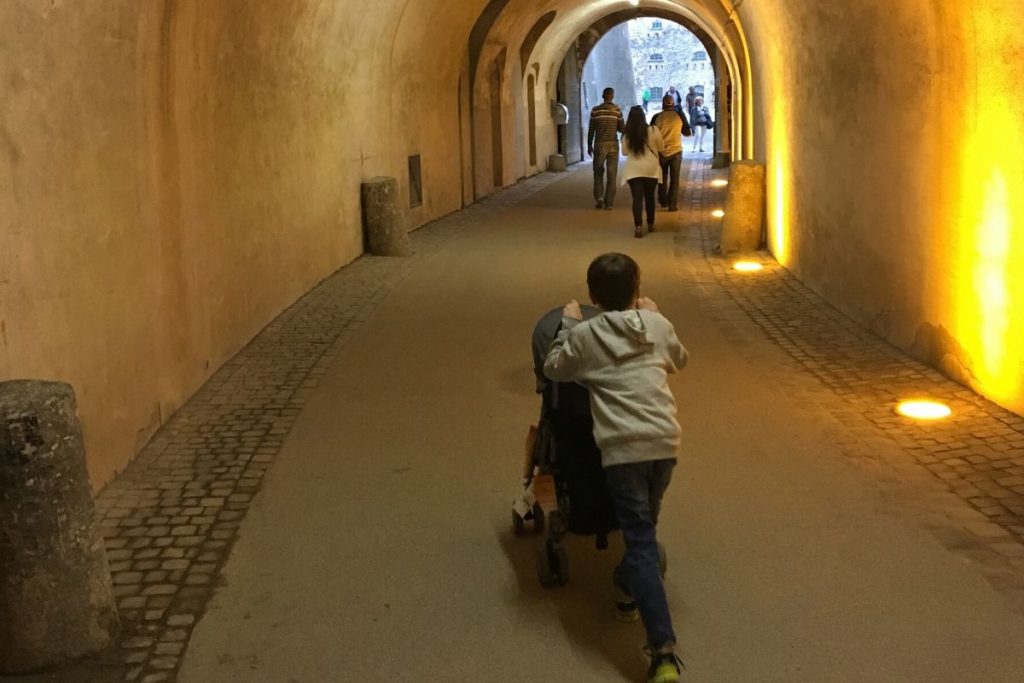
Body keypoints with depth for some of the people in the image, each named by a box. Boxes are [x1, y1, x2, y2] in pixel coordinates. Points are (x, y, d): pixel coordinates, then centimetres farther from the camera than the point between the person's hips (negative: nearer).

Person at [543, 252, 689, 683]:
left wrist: (567, 325, 27)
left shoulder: (584, 335, 1)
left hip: (622, 446, -3)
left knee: (641, 540, -8)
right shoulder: (657, 324, 9)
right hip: (665, 441, 4)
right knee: (643, 528, 26)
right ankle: (628, 588, 47)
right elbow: (680, 360, 29)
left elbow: (553, 369, 17)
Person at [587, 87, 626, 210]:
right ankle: (609, 203, 3)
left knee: (598, 172, 13)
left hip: (599, 144, 0)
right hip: (613, 144, 0)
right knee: (611, 174, 5)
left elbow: (591, 130, 0)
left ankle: (599, 198, -3)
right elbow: (622, 128, 2)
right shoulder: (617, 110, -3)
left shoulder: (595, 110, -2)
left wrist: (589, 145, 10)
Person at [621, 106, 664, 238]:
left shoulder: (627, 135, -5)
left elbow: (625, 152, 7)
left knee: (637, 198, -2)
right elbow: (661, 147, 5)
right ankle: (650, 224, 25)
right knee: (649, 197, 15)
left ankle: (638, 226, -15)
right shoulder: (653, 131, -8)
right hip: (651, 169, 1)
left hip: (634, 170, 0)